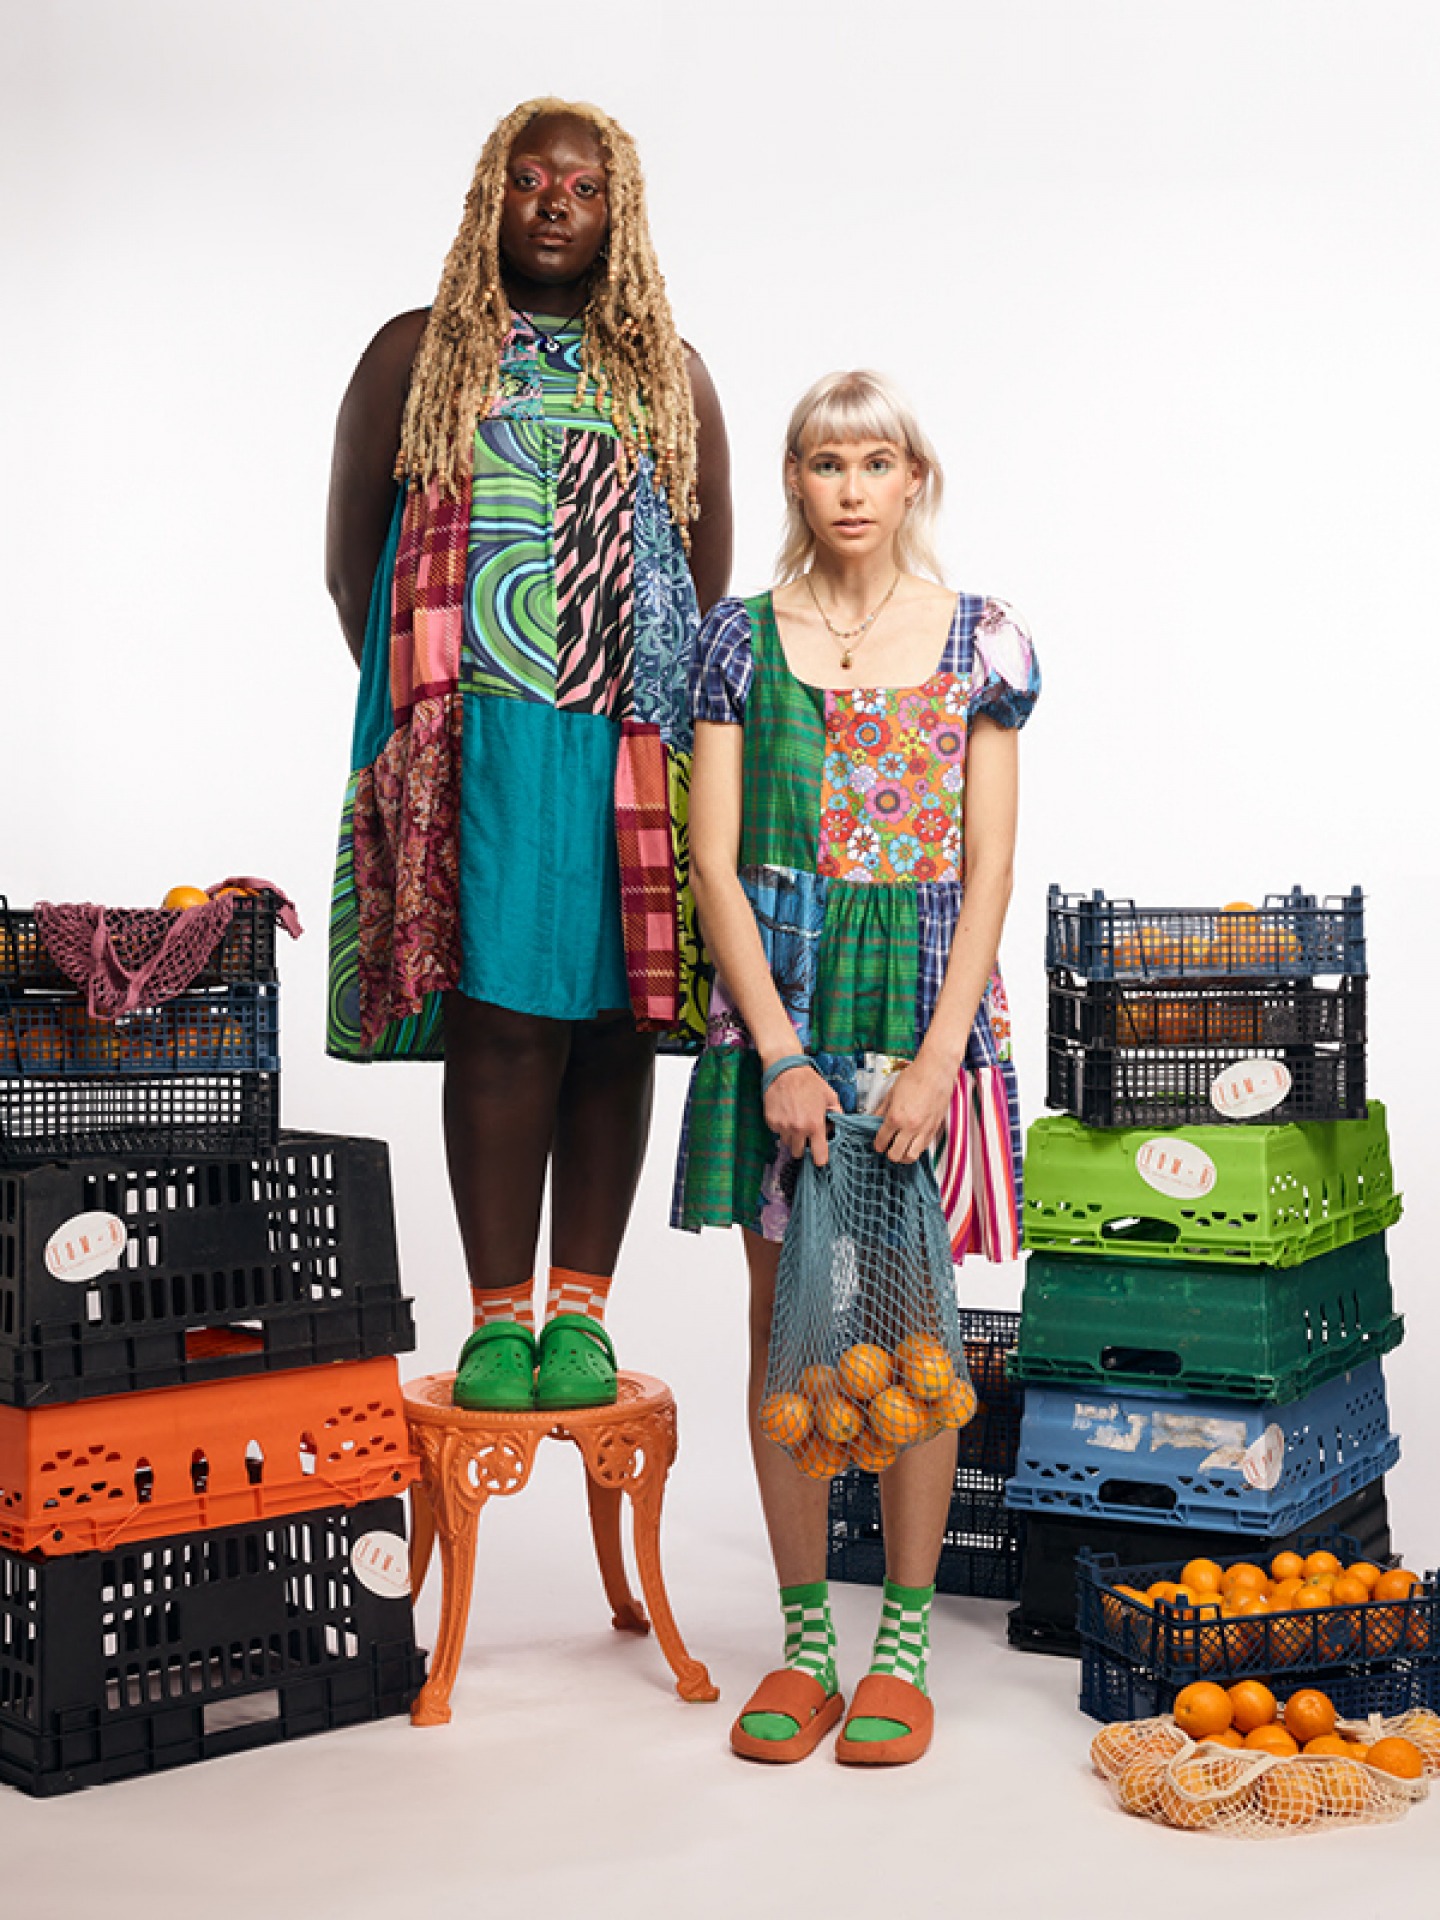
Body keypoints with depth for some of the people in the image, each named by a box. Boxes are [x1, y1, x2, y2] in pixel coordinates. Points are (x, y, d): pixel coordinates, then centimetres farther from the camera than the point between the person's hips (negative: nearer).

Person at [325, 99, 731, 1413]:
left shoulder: (670, 373, 16)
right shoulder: (417, 356, 10)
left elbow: (711, 566, 16)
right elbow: (352, 554, 9)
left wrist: (664, 712, 6)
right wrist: (429, 703, 3)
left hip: (640, 746, 2)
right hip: (479, 745, -2)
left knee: (616, 1021, 1)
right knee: (501, 1020, -6)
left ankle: (581, 1310, 8)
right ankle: (498, 1317, 1)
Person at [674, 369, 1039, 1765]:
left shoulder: (980, 642, 3)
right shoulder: (742, 638, 3)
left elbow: (988, 868, -2)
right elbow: (714, 862, -2)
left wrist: (935, 1059, -11)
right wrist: (781, 1054, -10)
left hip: (927, 1004, -1)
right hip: (776, 999, 1)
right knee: (786, 1322, 5)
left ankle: (903, 1648, 16)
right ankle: (804, 1644, 17)